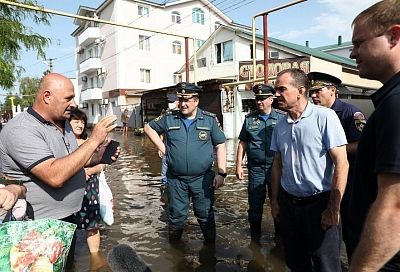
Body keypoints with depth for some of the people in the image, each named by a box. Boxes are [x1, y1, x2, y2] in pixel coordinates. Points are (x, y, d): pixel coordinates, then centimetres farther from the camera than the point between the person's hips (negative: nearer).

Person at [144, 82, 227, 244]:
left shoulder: (210, 119, -2)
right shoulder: (169, 118, 0)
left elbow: (220, 146, 0)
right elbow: (149, 127, 15)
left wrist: (221, 173, -7)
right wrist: (162, 147, 4)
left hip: (203, 178, -1)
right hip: (175, 179, 1)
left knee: (206, 215, 11)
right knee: (177, 216, 15)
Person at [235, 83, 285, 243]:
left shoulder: (281, 119, 1)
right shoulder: (249, 119, 6)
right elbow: (242, 143, 8)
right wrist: (239, 165, 3)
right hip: (256, 169, 1)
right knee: (255, 206, 9)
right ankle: (255, 239, 26)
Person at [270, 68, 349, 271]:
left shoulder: (324, 117, -13)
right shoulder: (280, 126, 4)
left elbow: (341, 163, -14)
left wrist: (333, 209, -14)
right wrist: (275, 201, 11)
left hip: (319, 203, -5)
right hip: (288, 203, 5)